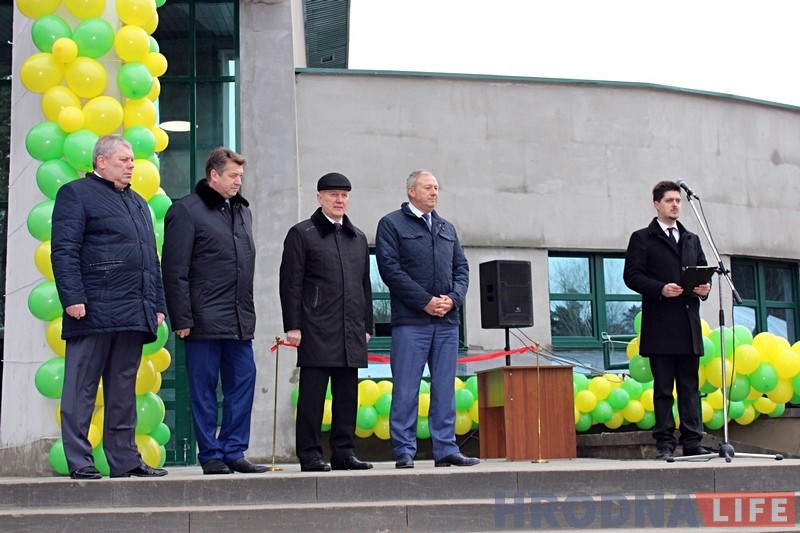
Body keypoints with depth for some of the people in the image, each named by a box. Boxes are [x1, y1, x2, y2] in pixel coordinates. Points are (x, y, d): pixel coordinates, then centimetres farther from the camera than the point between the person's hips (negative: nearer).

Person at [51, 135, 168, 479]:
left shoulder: (137, 203, 24)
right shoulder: (76, 193, 2)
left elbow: (151, 259, 24)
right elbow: (64, 251, -8)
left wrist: (157, 304, 17)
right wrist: (73, 297, -17)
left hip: (134, 315, 7)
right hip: (94, 311, -7)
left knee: (124, 391, 10)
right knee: (82, 389, -2)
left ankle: (124, 459, 15)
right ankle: (79, 462, 2)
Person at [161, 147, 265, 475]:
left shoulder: (242, 210, 17)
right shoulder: (186, 211, -5)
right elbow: (175, 271, -9)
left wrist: (248, 310, 16)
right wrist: (181, 318, -14)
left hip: (239, 320, 7)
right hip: (205, 320, -7)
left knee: (243, 382, 6)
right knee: (204, 388, 1)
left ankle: (234, 451, 15)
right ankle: (210, 455, 9)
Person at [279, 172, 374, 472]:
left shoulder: (358, 238, 19)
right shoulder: (302, 234, 2)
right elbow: (291, 283, -3)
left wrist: (367, 325, 14)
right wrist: (293, 326, -9)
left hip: (351, 332, 5)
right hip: (316, 332, -5)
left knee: (347, 395, 7)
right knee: (312, 395, -3)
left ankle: (344, 452, 14)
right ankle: (310, 455, 3)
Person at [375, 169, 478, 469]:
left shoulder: (447, 228, 20)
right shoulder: (392, 224, 2)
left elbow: (461, 268, 17)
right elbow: (390, 268, -8)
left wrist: (453, 299, -3)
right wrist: (426, 301, -13)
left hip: (447, 320, 6)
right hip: (410, 320, -5)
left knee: (445, 388, 6)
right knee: (406, 389, -4)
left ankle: (445, 449, 11)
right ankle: (404, 452, 1)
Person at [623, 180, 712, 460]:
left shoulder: (692, 239, 21)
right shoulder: (642, 238, 4)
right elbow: (631, 275, -4)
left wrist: (704, 287, -1)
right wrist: (660, 289, -17)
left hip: (689, 325, 5)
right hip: (660, 326, -5)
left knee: (690, 386, 5)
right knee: (663, 387, -2)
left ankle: (692, 441, 7)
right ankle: (665, 442, 1)